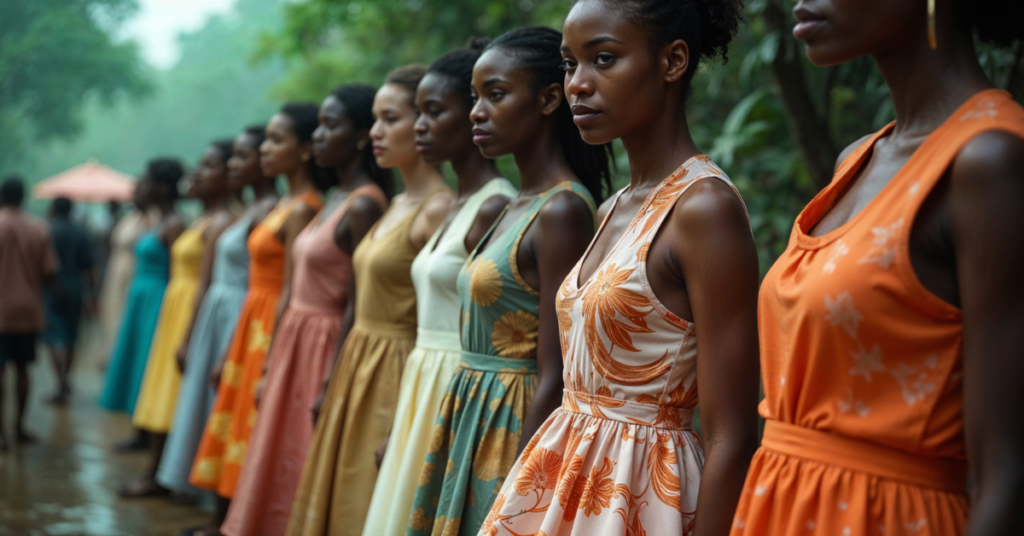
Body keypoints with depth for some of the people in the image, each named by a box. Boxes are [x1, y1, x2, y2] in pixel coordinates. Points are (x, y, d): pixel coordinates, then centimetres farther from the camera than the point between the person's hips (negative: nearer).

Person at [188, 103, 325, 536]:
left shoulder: (302, 209, -15)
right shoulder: (285, 204, 12)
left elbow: (290, 294, -19)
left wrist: (269, 368, -19)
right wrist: (231, 353, 16)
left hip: (275, 331, -9)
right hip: (253, 324, 9)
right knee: (233, 424, 15)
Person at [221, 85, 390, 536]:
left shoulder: (363, 205, -15)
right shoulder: (333, 199, 12)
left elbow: (356, 306, -18)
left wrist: (329, 385, -20)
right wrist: (269, 369, 14)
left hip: (325, 347, -9)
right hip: (293, 344, 9)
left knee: (304, 481, 0)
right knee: (276, 476, 14)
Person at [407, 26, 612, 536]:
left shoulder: (561, 211, -16)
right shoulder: (519, 207, 11)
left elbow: (554, 378, -19)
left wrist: (517, 489, -20)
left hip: (516, 430, -8)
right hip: (473, 419, 8)